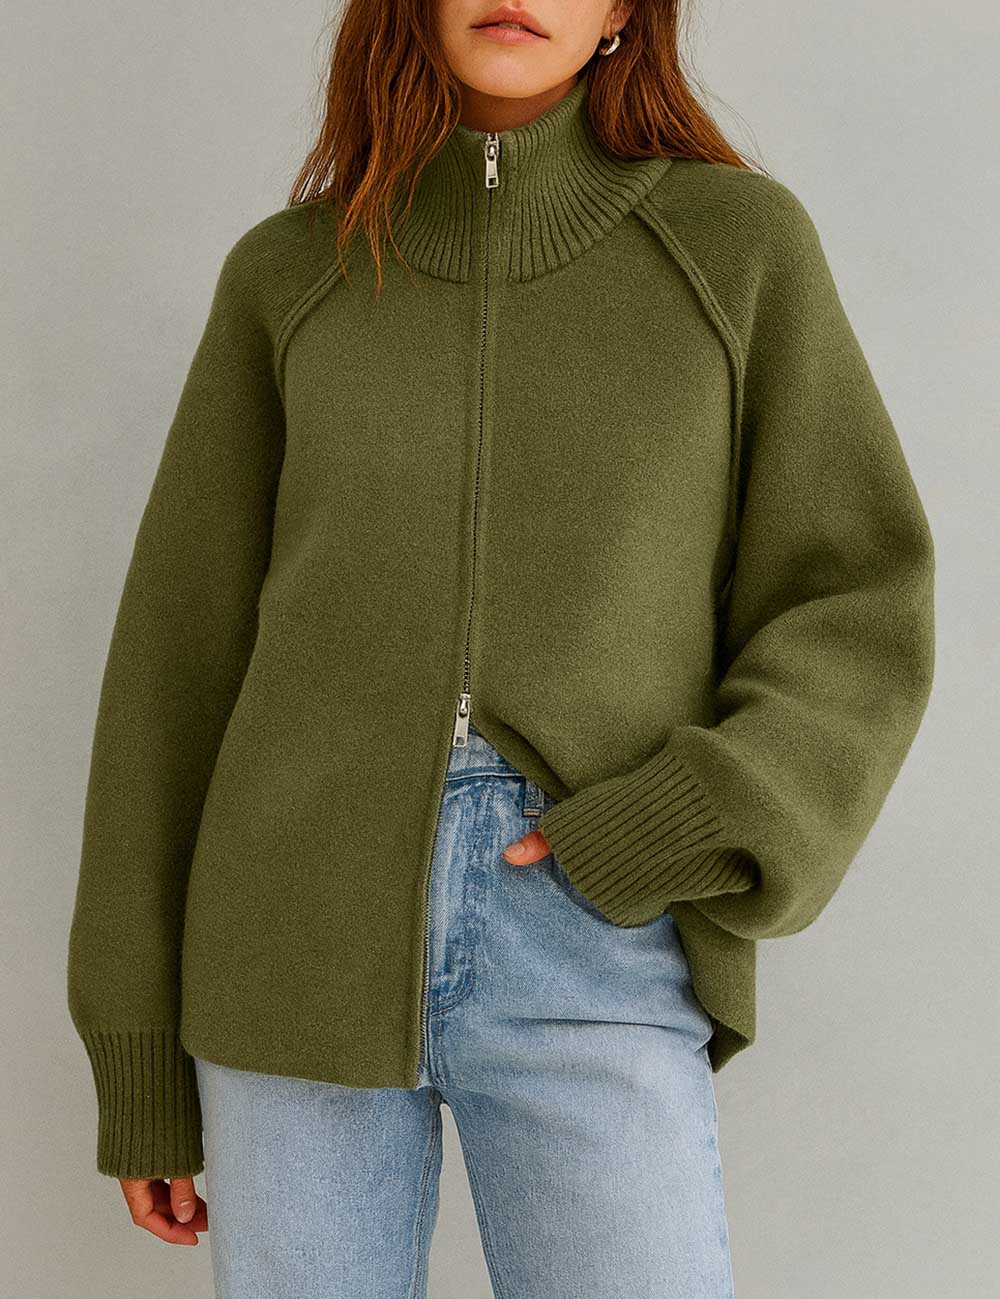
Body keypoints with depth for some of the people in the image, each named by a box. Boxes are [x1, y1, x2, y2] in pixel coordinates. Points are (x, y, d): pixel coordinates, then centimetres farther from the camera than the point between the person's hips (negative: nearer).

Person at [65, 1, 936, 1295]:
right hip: (306, 941, 2)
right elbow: (182, 659, 8)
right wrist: (140, 1049, 6)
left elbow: (858, 621, 4)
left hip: (596, 959, -1)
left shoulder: (738, 242, 6)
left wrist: (667, 839, -12)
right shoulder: (285, 277, 9)